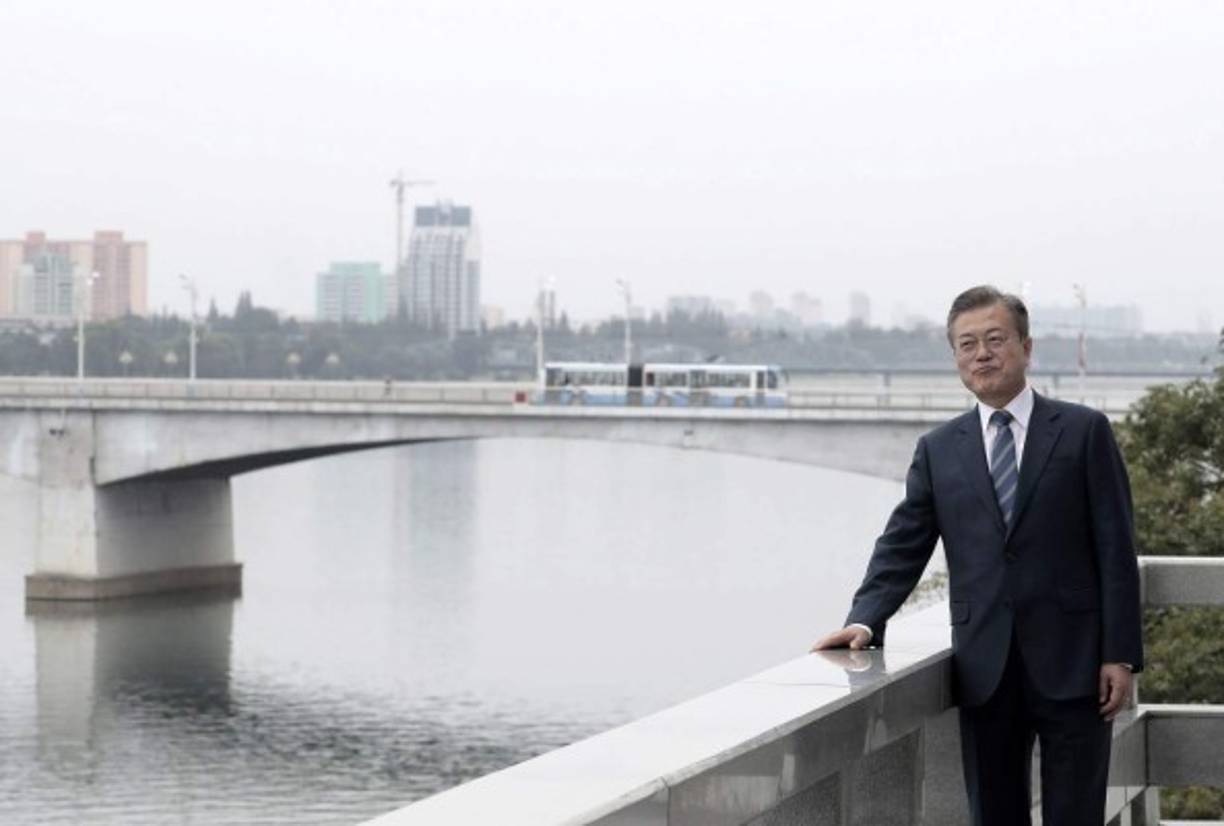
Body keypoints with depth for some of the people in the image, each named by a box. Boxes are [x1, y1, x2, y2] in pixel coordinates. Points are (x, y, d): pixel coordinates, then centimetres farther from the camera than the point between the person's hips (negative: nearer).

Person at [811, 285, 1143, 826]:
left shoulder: (1084, 432, 2)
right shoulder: (939, 450, 10)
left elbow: (1115, 549, -1)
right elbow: (901, 548, 7)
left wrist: (1120, 655, -7)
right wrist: (865, 621, -11)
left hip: (1070, 662, -3)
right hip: (985, 669, 3)